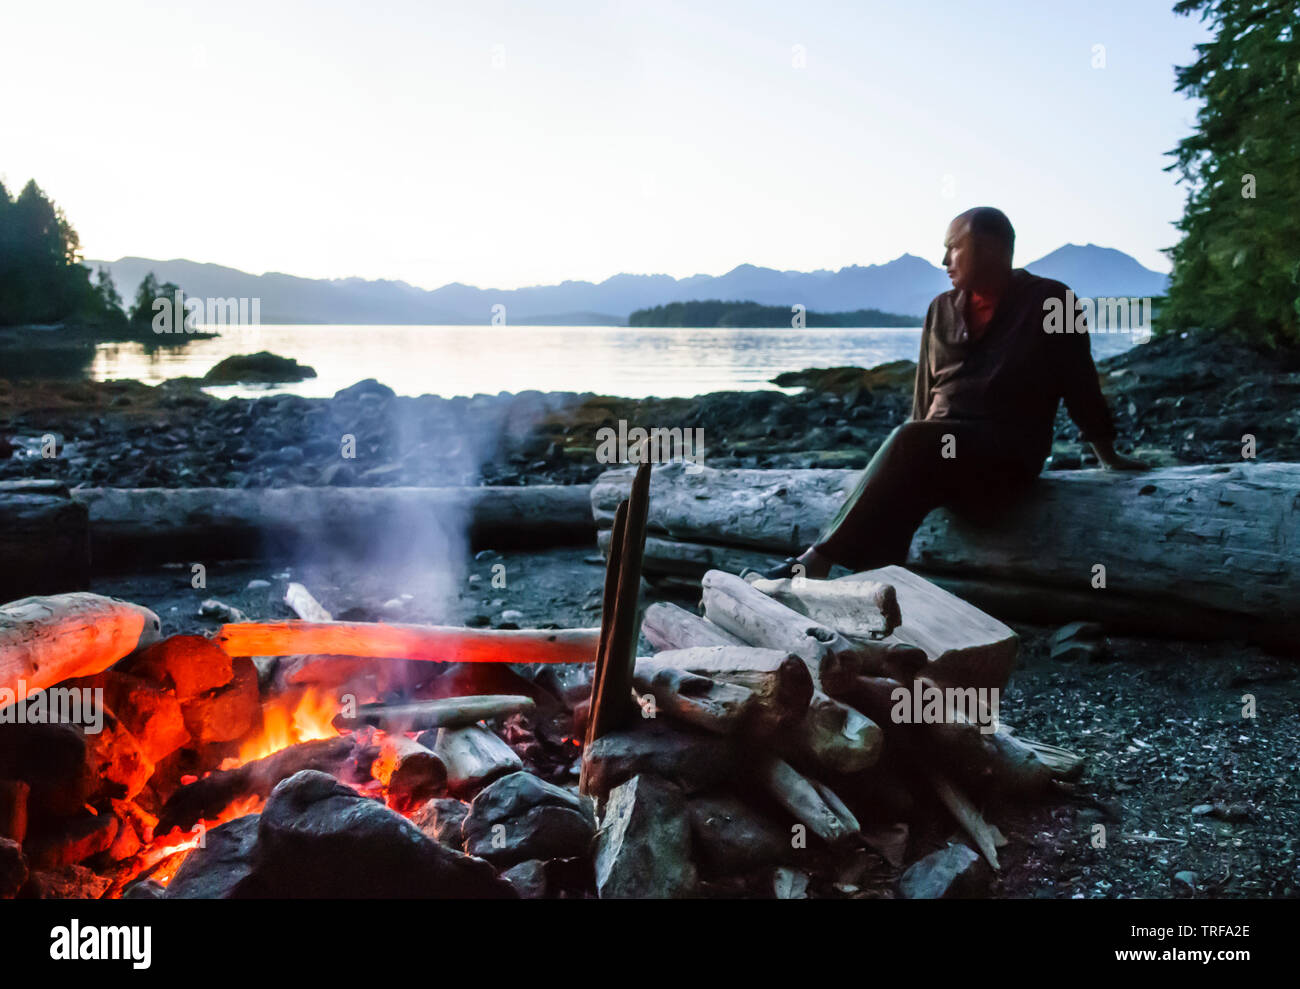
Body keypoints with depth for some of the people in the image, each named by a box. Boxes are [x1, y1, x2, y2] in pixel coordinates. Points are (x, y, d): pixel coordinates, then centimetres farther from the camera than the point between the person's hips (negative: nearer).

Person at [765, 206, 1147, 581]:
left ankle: (818, 561, -38)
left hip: (1007, 456, -5)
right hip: (937, 448, 5)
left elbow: (1079, 382, 7)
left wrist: (1109, 455, 12)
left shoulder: (1048, 302, 4)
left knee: (911, 443, -34)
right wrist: (911, 452, 8)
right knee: (904, 485, -32)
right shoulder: (941, 309, 18)